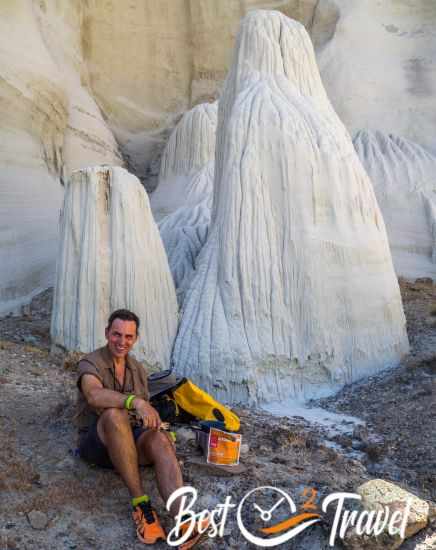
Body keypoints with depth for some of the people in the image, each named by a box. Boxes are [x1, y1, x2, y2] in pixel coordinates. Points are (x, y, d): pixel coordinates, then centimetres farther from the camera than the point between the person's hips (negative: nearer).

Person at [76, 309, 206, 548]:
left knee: (161, 440, -31)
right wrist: (136, 401, -48)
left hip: (129, 442, 4)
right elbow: (94, 396, -33)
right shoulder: (90, 364, -9)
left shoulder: (138, 370, 11)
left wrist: (159, 428, -7)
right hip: (97, 443, -4)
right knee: (115, 415, -38)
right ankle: (140, 503, -32)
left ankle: (182, 523, -50)